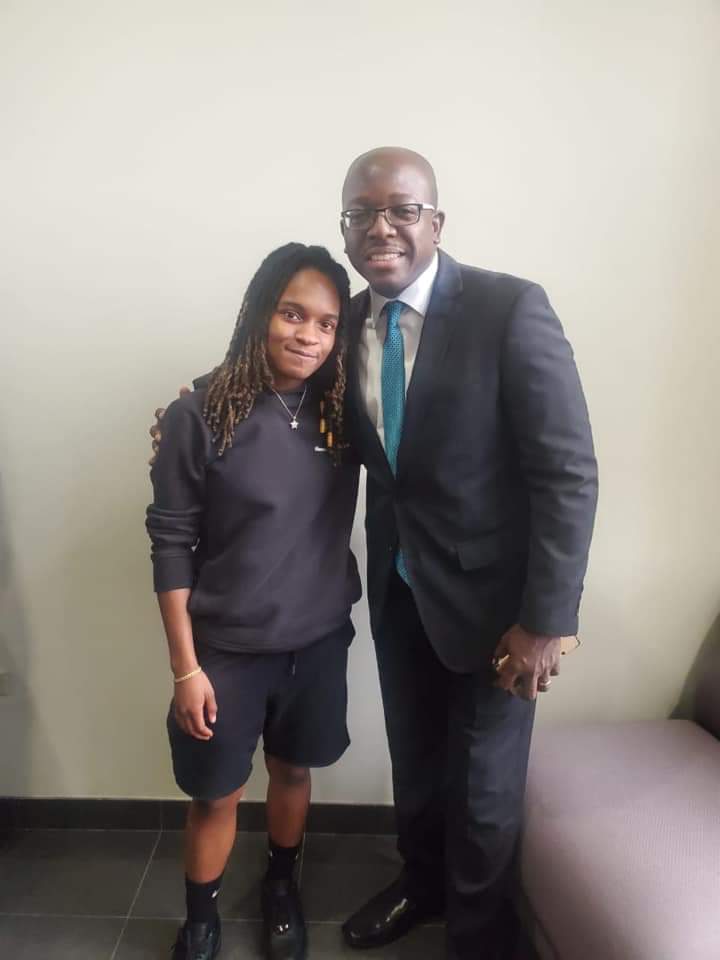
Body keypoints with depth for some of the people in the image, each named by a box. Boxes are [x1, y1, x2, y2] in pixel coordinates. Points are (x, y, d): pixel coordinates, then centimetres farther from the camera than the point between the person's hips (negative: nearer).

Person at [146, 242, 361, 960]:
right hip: (228, 648, -3)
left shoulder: (340, 411, -4)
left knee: (293, 770, 22)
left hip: (319, 640, 3)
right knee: (216, 794, 13)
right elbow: (170, 544, -11)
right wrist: (185, 666, -10)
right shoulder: (201, 415, -14)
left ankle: (281, 887, 49)